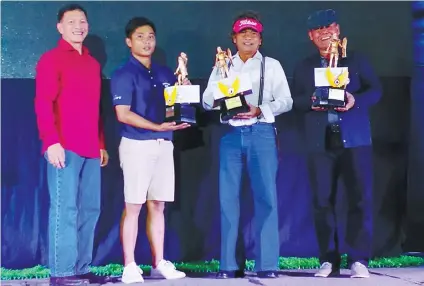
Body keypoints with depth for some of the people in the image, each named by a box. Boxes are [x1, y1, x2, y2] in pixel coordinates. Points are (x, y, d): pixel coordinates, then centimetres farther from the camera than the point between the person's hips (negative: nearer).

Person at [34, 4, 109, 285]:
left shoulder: (93, 63, 21)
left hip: (91, 149, 7)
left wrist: (101, 144, 16)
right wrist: (52, 141, -17)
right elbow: (43, 104, -8)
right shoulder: (51, 59, 1)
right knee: (65, 209, -7)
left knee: (90, 209, 5)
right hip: (64, 148, -7)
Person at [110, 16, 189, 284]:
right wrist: (158, 126, -19)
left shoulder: (165, 73, 15)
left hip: (164, 145, 6)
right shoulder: (124, 74, -4)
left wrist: (185, 89, -3)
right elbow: (123, 114, -13)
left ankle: (159, 263, 14)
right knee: (133, 207, -3)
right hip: (137, 145, -6)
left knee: (158, 206, 9)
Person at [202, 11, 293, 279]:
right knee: (228, 197, 0)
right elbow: (207, 100, 8)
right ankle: (228, 264, 5)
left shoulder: (272, 65, 11)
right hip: (231, 134, 2)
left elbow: (286, 101, 3)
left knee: (266, 196, -5)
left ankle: (267, 264, -1)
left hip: (261, 133, -1)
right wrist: (219, 102, -15)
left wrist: (259, 109, -13)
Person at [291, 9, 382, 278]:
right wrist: (311, 102, -14)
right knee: (323, 201, 1)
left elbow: (376, 90, 4)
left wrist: (356, 100, -15)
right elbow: (295, 101, 8)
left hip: (355, 139, -1)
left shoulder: (357, 59, 11)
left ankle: (358, 259, 0)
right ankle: (329, 260, 8)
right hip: (321, 142, 2)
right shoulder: (304, 67, 15)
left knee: (360, 198, -5)